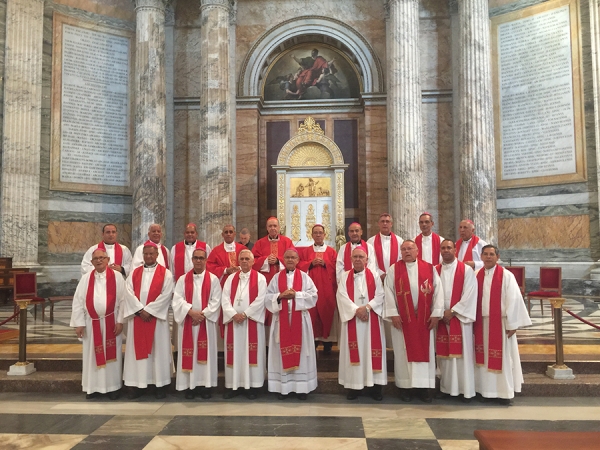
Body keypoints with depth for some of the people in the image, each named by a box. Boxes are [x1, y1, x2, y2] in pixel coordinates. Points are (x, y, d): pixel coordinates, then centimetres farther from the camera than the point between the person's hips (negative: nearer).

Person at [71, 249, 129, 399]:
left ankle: (112, 387, 16)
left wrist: (120, 321, -9)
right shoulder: (85, 278, 2)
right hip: (92, 323, 2)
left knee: (112, 355, 5)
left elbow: (123, 300, -3)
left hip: (111, 322, -2)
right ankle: (93, 387, 22)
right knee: (92, 355, 9)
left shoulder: (117, 277, -2)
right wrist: (79, 323, -4)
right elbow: (78, 301, 2)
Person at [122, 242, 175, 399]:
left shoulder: (165, 273, -1)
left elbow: (166, 295, -10)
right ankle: (137, 384, 13)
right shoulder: (134, 273, 10)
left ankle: (161, 384, 9)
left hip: (157, 317, -3)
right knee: (138, 349, 5)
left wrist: (149, 310, -14)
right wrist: (140, 310, -12)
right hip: (137, 317, 3)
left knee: (159, 349, 1)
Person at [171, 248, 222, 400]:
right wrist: (191, 311, -17)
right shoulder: (183, 279, 6)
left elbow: (215, 301, -4)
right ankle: (189, 385, 11)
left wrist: (203, 315, -15)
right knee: (189, 353, 3)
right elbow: (177, 300, -4)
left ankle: (205, 385, 11)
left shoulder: (213, 279, 3)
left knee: (206, 353, 3)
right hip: (187, 322, 1)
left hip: (206, 322, -1)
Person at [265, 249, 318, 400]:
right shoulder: (277, 278, 6)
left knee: (301, 351, 2)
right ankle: (283, 387, 10)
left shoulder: (304, 277, 4)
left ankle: (301, 387, 11)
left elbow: (313, 296, -4)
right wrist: (280, 296, -16)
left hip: (300, 319, -1)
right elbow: (267, 297, 1)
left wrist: (296, 295, -15)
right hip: (281, 319, 1)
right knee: (282, 352, 3)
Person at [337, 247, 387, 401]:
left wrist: (367, 307, -16)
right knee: (354, 351, 2)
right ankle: (354, 385, 9)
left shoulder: (374, 276, 6)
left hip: (372, 319, 0)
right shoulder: (345, 277, 6)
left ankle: (375, 386, 8)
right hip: (352, 319, 0)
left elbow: (380, 295, -3)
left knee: (372, 349, 0)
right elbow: (342, 296, -6)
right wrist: (356, 310, -17)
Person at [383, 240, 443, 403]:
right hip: (402, 318, -1)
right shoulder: (393, 269, 1)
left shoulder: (430, 268, 4)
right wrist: (393, 313, -11)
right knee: (403, 351, 5)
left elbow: (438, 291, 2)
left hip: (425, 318, 1)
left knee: (425, 351, 5)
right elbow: (389, 292, -4)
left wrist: (436, 313, -5)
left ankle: (424, 386, 15)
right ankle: (405, 386, 14)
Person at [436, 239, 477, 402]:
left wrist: (452, 311, -12)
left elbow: (469, 295, -10)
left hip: (460, 318, -3)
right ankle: (447, 387, 18)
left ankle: (466, 390, 9)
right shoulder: (435, 271, 8)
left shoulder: (466, 270, -3)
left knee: (462, 353, 0)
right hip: (441, 318, 4)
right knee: (444, 353, 8)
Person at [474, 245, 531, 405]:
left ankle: (504, 392, 14)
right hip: (481, 323, 4)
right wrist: (473, 321, 4)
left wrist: (511, 324, -12)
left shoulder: (506, 276, -8)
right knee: (484, 356, 10)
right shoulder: (476, 276, 5)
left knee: (502, 357, 3)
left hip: (500, 322, -4)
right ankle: (486, 390, 21)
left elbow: (513, 300, -10)